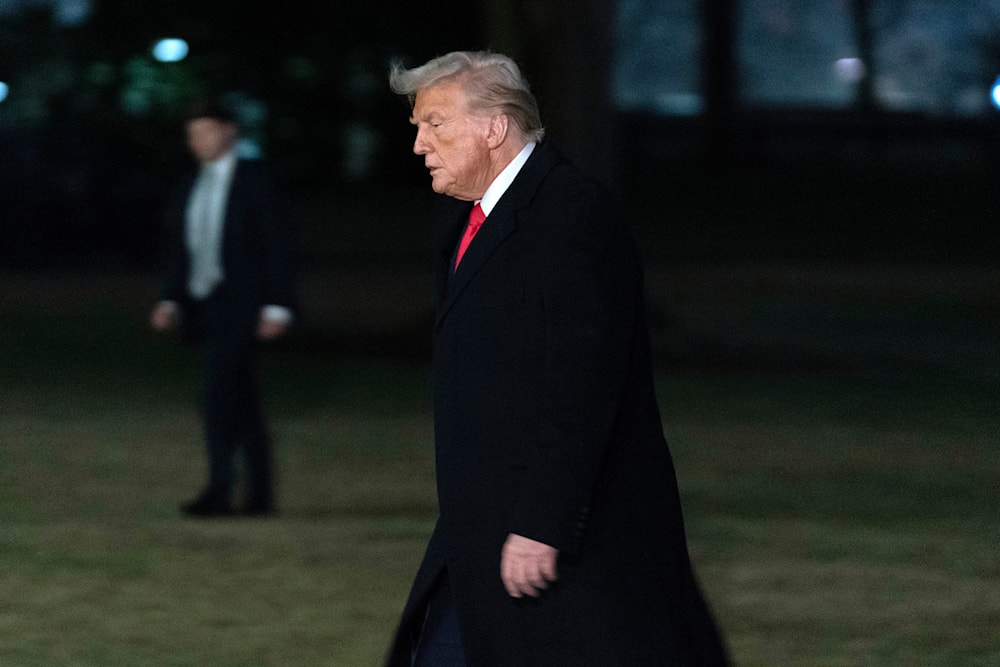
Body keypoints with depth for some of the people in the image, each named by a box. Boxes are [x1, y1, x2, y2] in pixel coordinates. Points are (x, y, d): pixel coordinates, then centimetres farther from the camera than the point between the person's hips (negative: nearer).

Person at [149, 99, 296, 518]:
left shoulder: (255, 180, -4)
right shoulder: (190, 188, 15)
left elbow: (277, 244, -7)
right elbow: (181, 251, 18)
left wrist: (276, 306, -13)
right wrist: (170, 301, 6)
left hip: (240, 306, -7)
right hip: (203, 306, 7)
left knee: (218, 392, -18)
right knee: (241, 400, 10)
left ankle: (219, 490, -20)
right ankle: (259, 495, 14)